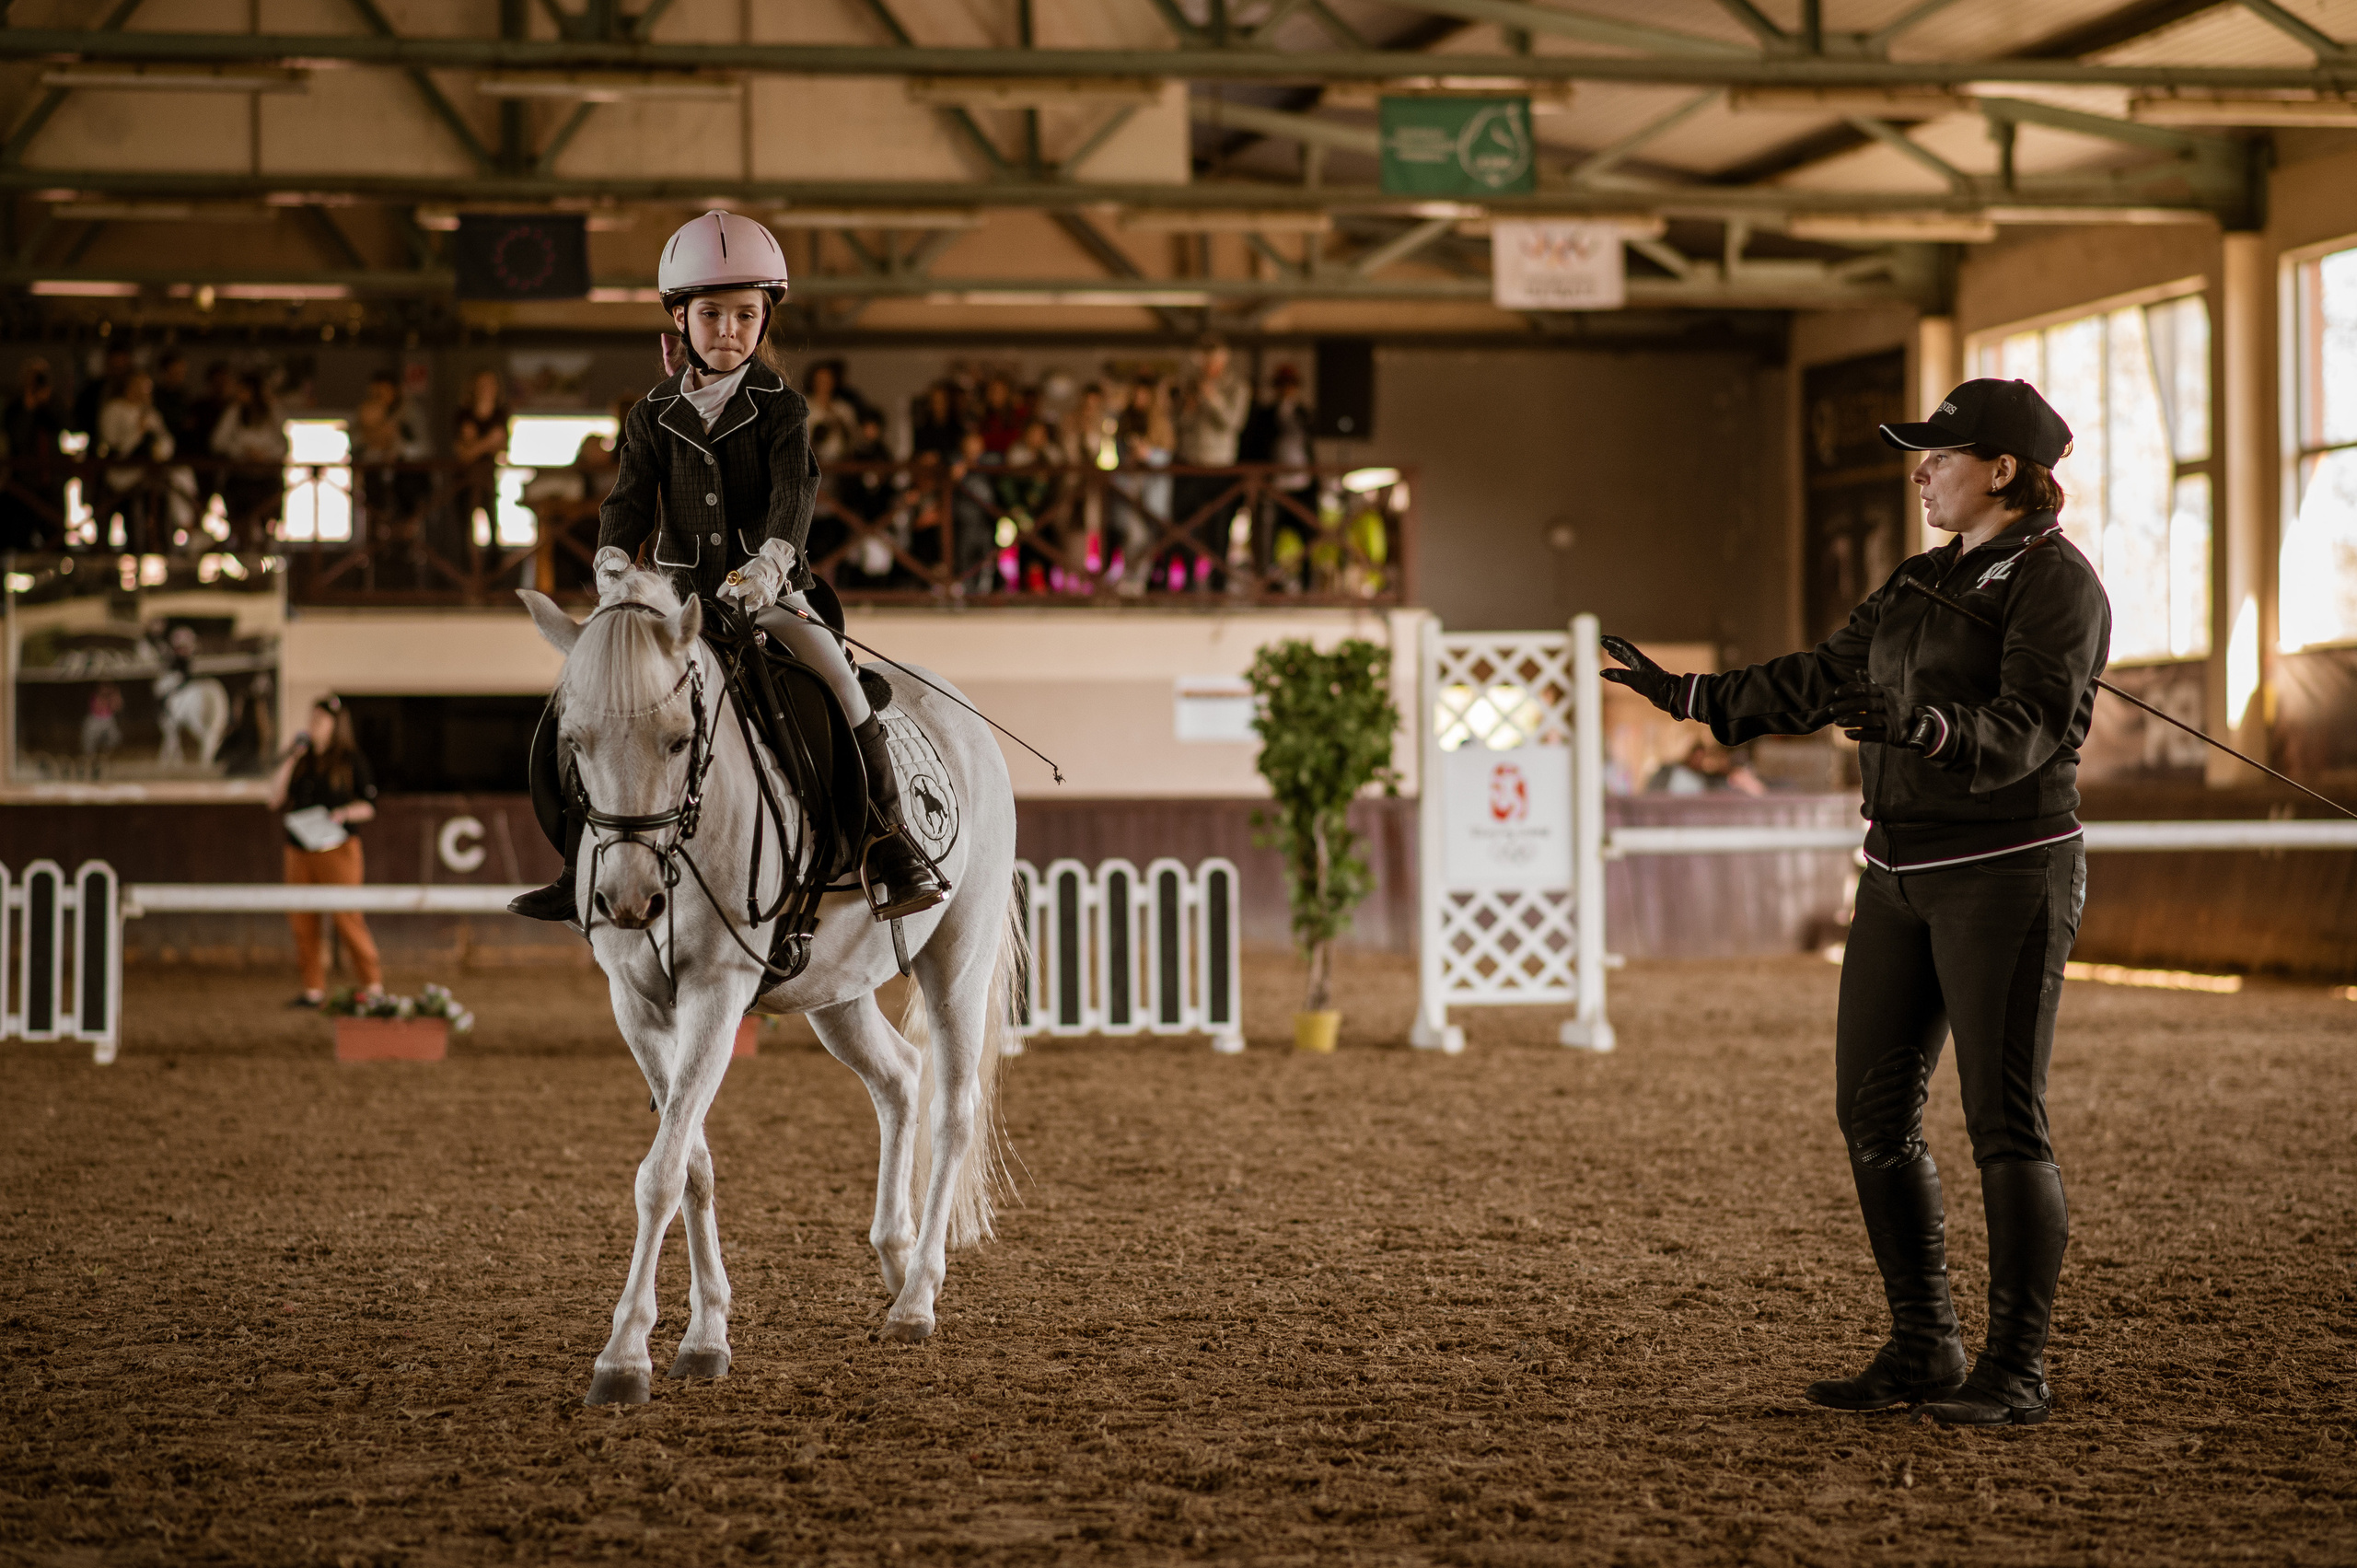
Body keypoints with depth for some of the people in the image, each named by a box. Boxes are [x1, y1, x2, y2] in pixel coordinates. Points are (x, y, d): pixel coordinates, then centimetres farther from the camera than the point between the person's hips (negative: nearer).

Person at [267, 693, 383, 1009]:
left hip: (337, 849, -5)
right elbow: (276, 801, 6)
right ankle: (314, 989, 8)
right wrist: (291, 759, 1)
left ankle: (372, 985, -2)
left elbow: (370, 806, 1)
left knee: (347, 917, -9)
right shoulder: (299, 760, 14)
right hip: (300, 850, 5)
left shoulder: (350, 760, 1)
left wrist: (343, 814, -17)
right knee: (302, 921, 2)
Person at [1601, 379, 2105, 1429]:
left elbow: (2025, 730, -21)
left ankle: (2018, 1370, 1)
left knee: (2003, 1122, -6)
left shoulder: (2056, 582, -9)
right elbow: (1822, 681, 23)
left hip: (2007, 873, -8)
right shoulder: (1925, 581, 16)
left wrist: (1923, 729, -38)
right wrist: (1691, 698, 23)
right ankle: (1923, 1349, 15)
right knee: (1873, 1113, 6)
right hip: (1902, 872, 8)